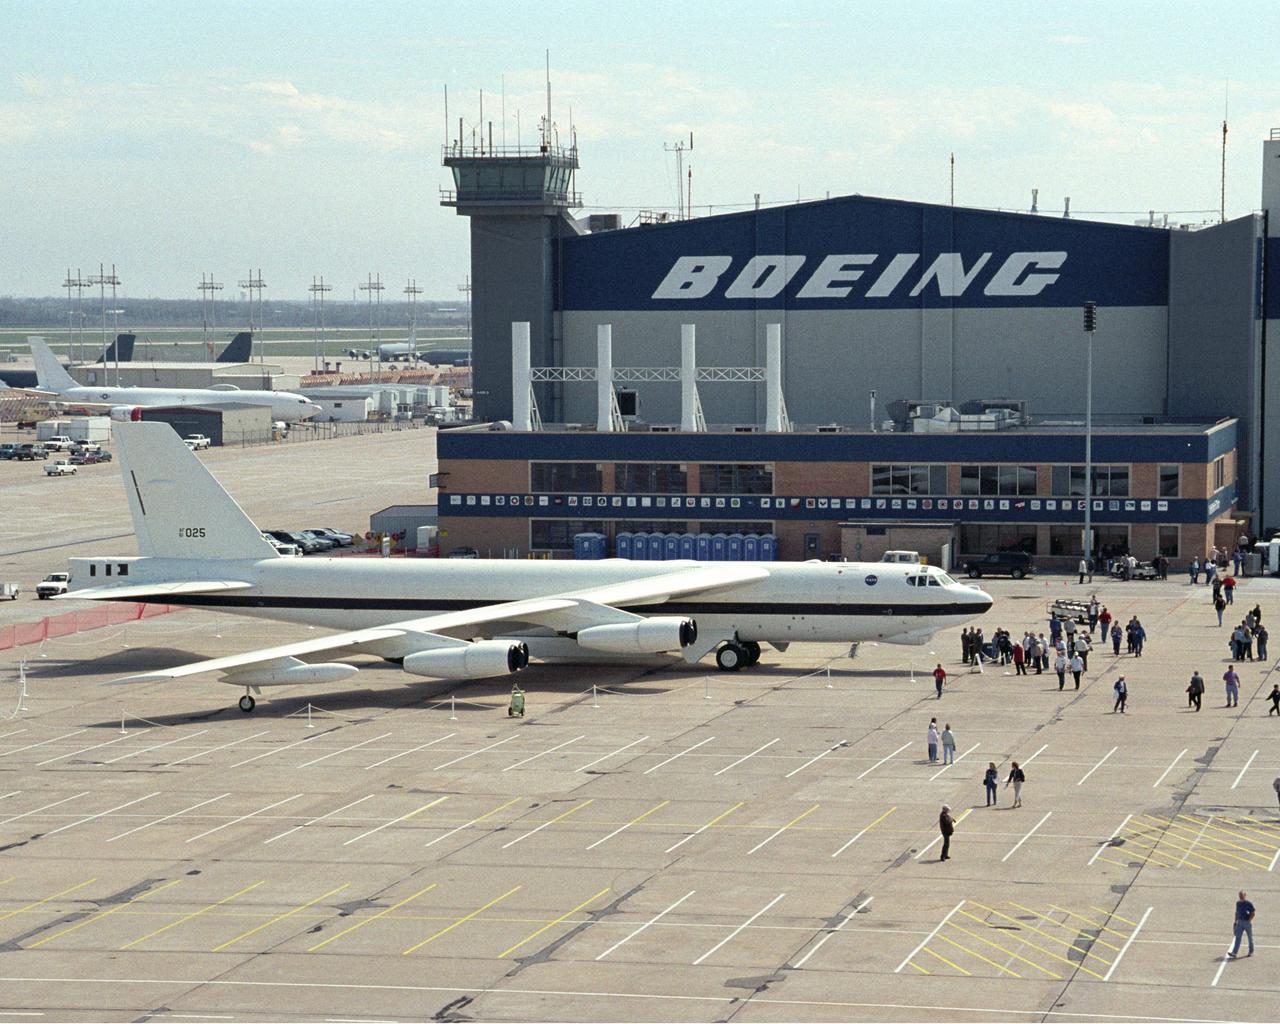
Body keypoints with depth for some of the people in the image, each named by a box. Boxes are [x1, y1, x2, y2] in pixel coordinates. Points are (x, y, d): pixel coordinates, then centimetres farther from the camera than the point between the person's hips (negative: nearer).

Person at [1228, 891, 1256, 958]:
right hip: (1240, 922, 5)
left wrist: (1249, 920, -17)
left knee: (1250, 938, 9)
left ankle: (1251, 952, 25)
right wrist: (1235, 922, 14)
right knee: (1238, 937, -4)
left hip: (1247, 922, -5)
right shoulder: (1238, 903, 7)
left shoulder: (1249, 904, -12)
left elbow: (1253, 913, -12)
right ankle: (1234, 953, -11)